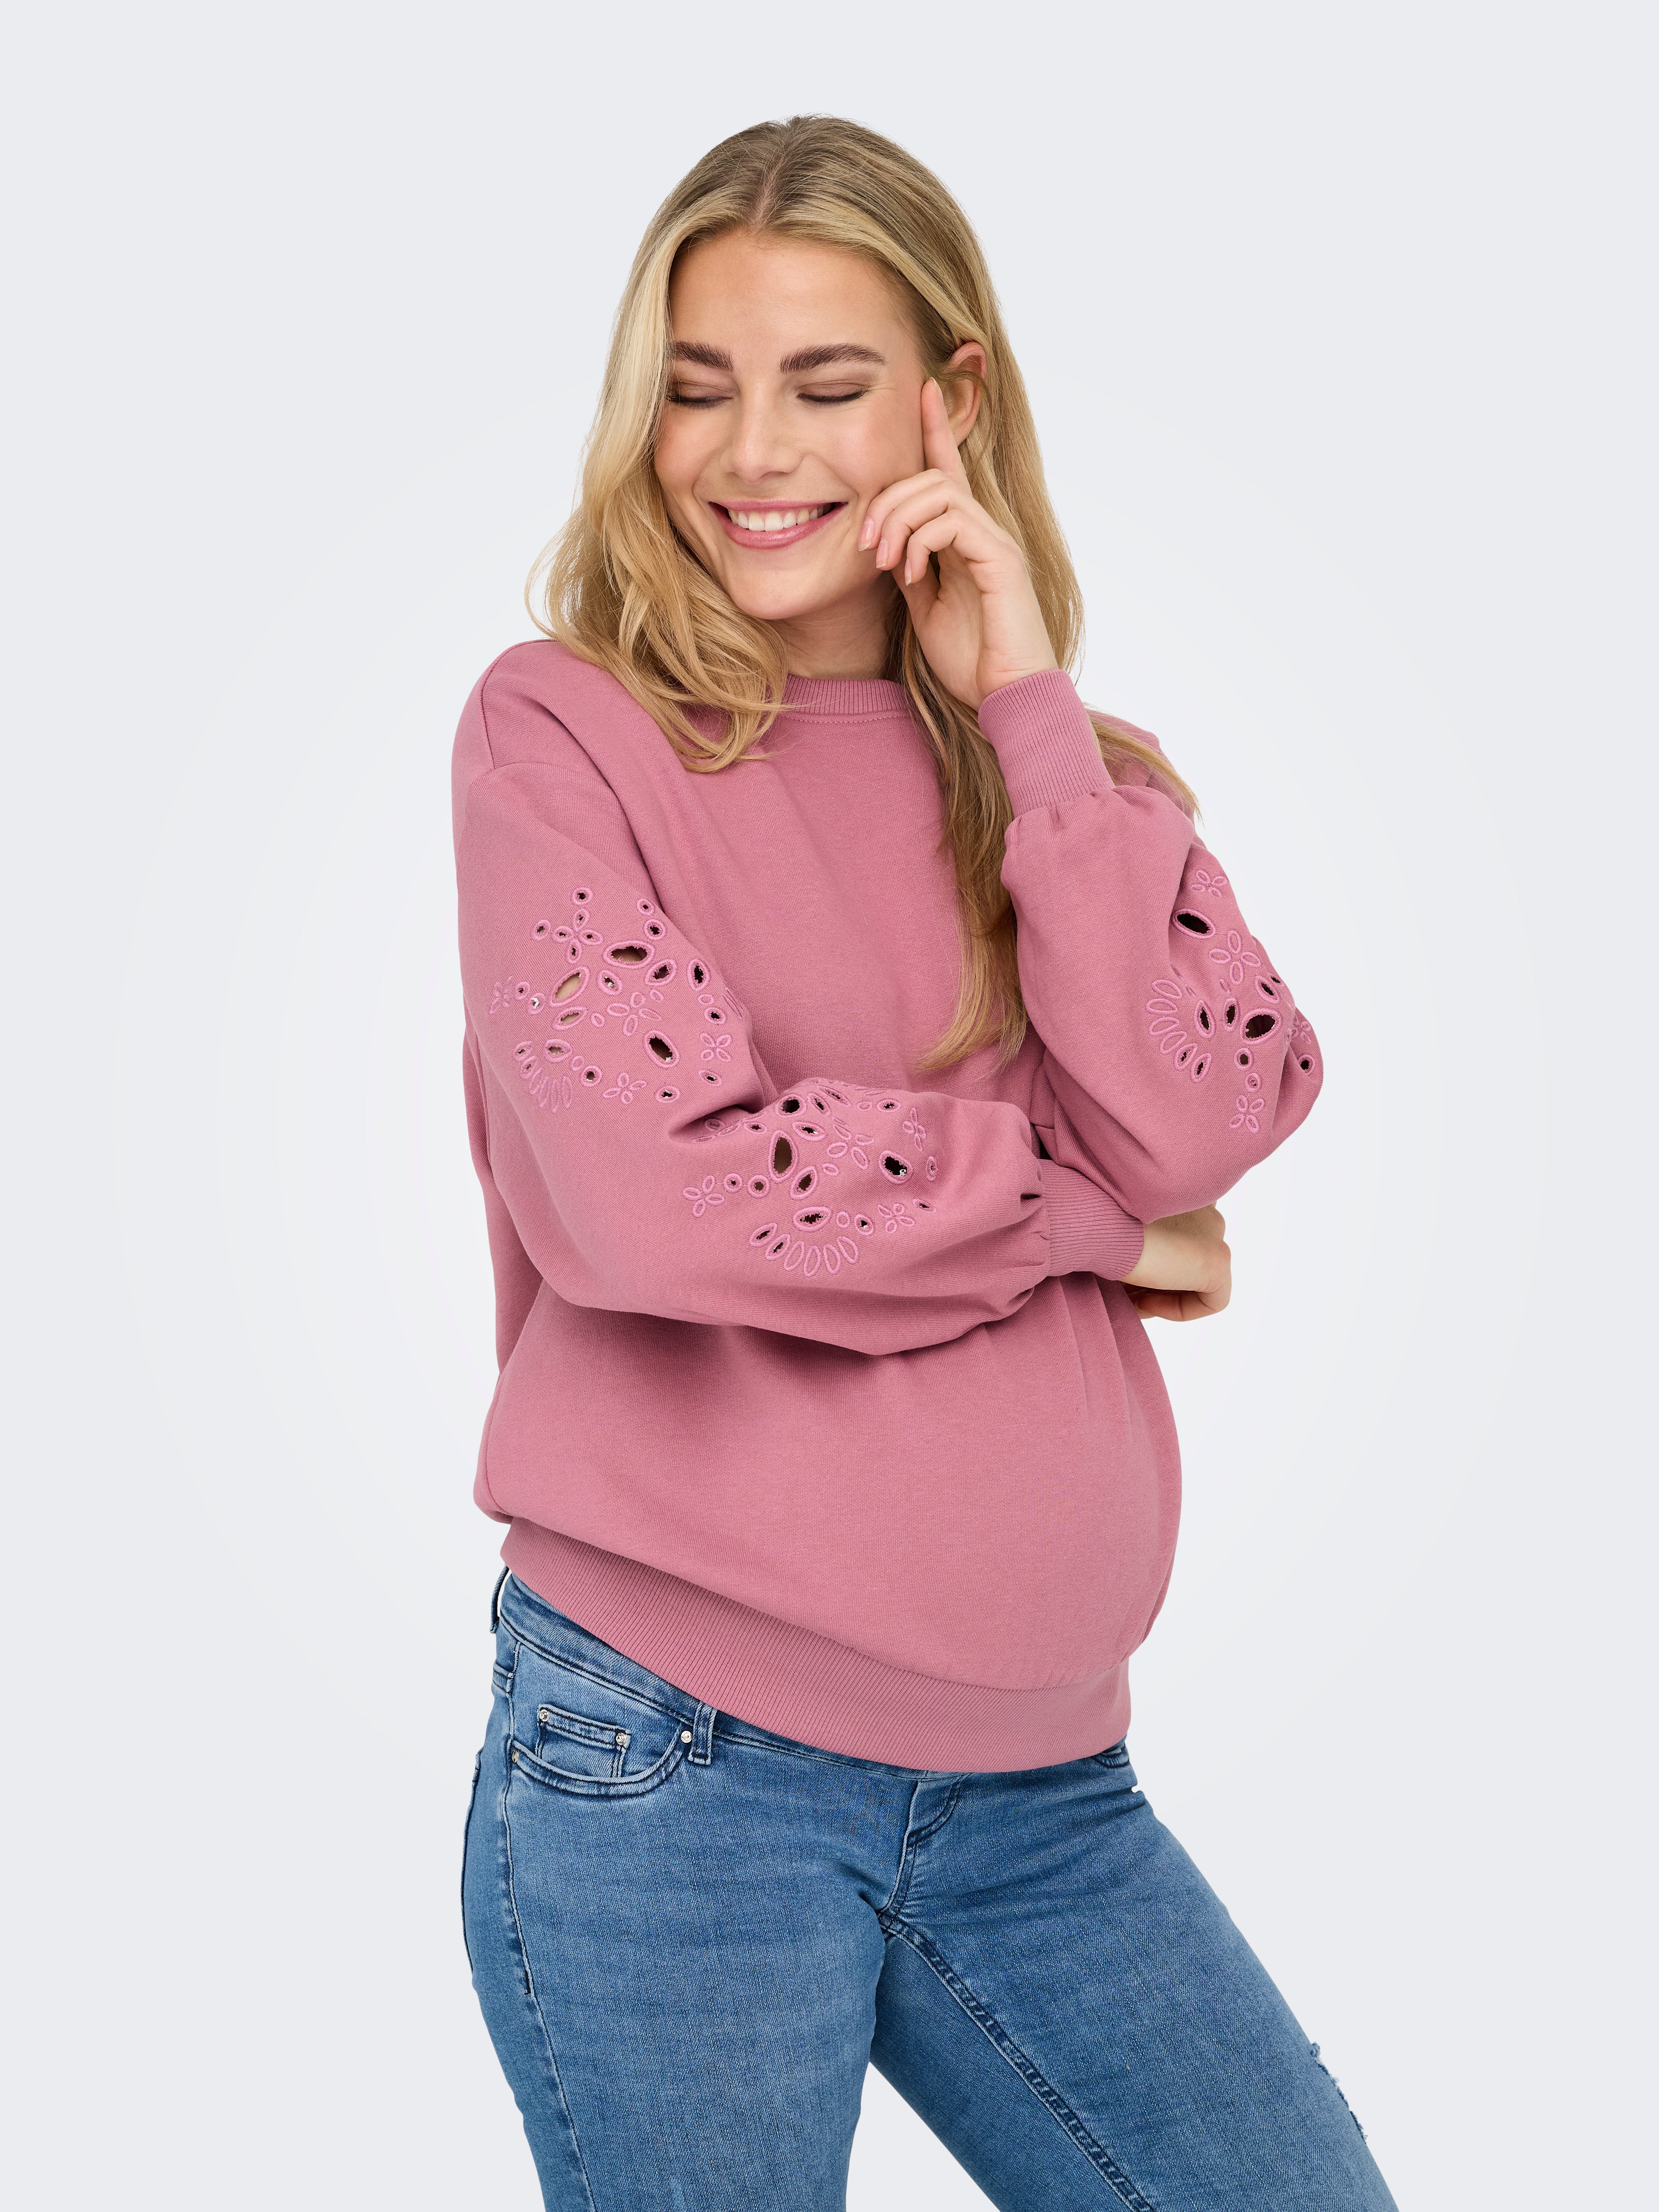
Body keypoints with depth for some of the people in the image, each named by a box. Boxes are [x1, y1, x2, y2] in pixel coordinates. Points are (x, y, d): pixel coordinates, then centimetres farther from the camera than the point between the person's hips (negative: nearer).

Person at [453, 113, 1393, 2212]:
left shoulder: (1042, 762, 11)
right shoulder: (559, 727, -3)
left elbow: (1196, 1121, -7)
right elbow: (659, 1192, -17)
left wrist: (1026, 703, -7)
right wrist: (1084, 1211, -6)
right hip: (675, 1769, -4)